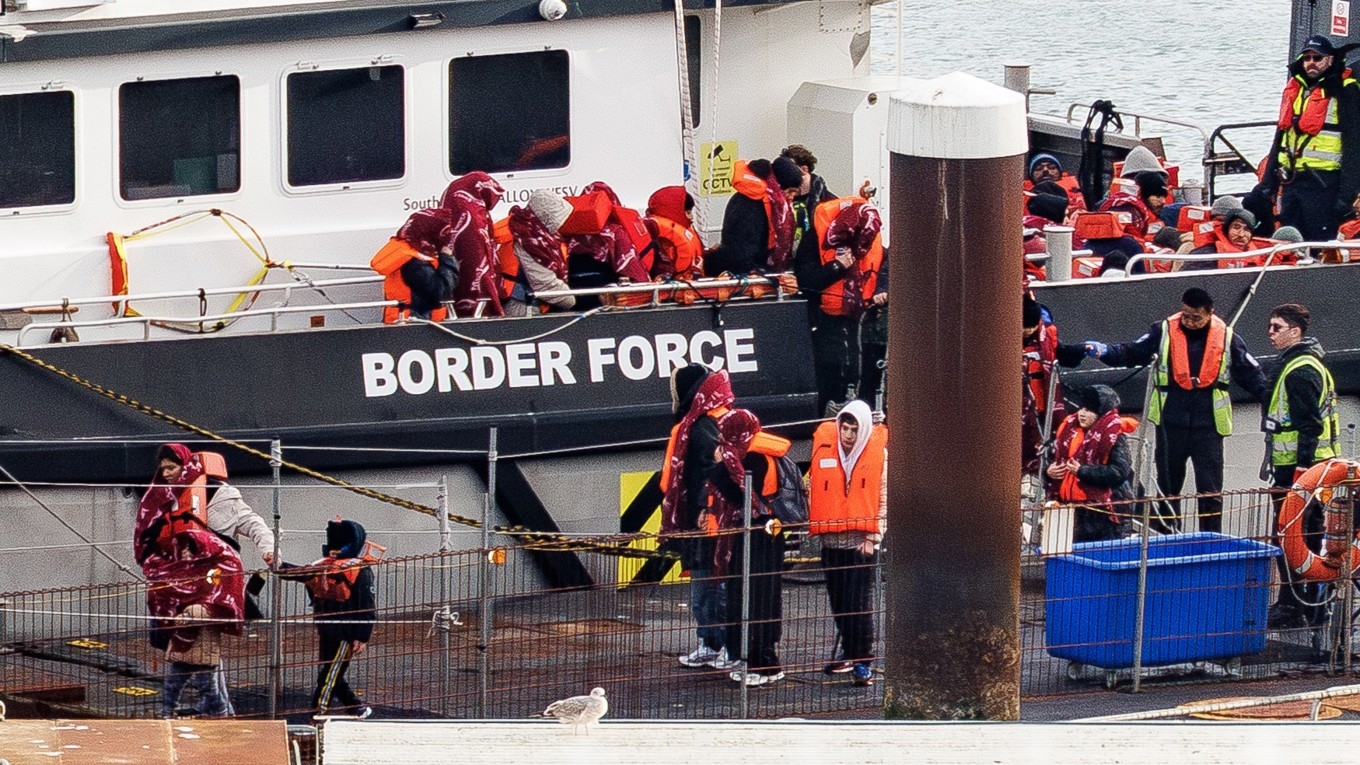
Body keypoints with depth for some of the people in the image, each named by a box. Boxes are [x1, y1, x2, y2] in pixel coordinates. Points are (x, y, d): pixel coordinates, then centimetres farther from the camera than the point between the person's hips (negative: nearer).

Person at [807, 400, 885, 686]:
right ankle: (848, 652, 25)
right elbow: (813, 490, 10)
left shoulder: (878, 452, -3)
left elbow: (883, 498, -1)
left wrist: (873, 537, -7)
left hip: (861, 542, -3)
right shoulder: (824, 447, 3)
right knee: (838, 601, 11)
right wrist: (815, 527, 2)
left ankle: (862, 661, -5)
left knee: (860, 602, -8)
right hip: (831, 540, 3)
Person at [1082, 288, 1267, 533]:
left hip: (1208, 424, -1)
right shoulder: (1164, 331, 0)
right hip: (1170, 423, 1)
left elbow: (1251, 374, 6)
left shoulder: (1226, 338, 0)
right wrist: (1106, 351, -19)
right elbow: (1133, 353, -1)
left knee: (1210, 489, 0)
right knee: (1168, 485, 11)